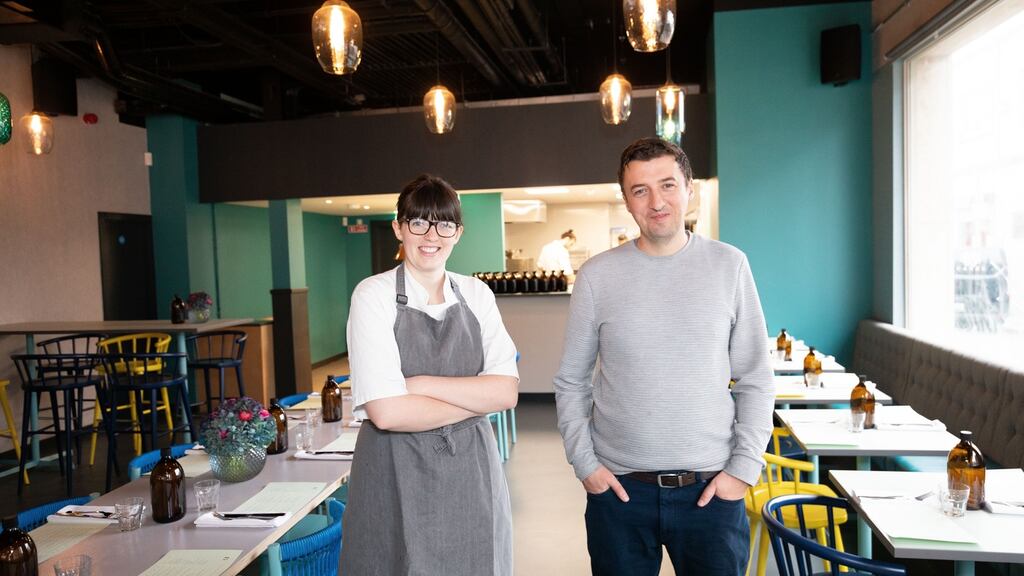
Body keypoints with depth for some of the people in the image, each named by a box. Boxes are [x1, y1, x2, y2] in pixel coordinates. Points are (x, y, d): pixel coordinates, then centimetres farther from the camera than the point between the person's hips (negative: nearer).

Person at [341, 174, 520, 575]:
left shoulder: (476, 294, 3)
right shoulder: (374, 295, -9)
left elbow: (506, 392, -7)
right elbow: (387, 411, -18)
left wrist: (421, 384, -16)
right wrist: (477, 398, -11)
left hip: (471, 471, 4)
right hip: (399, 477, -3)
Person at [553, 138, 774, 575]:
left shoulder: (728, 265, -2)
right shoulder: (597, 275, -3)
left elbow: (755, 380, 1)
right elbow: (571, 381, 3)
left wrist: (745, 467, -4)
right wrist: (584, 462, -3)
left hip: (711, 488, 0)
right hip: (617, 485, 0)